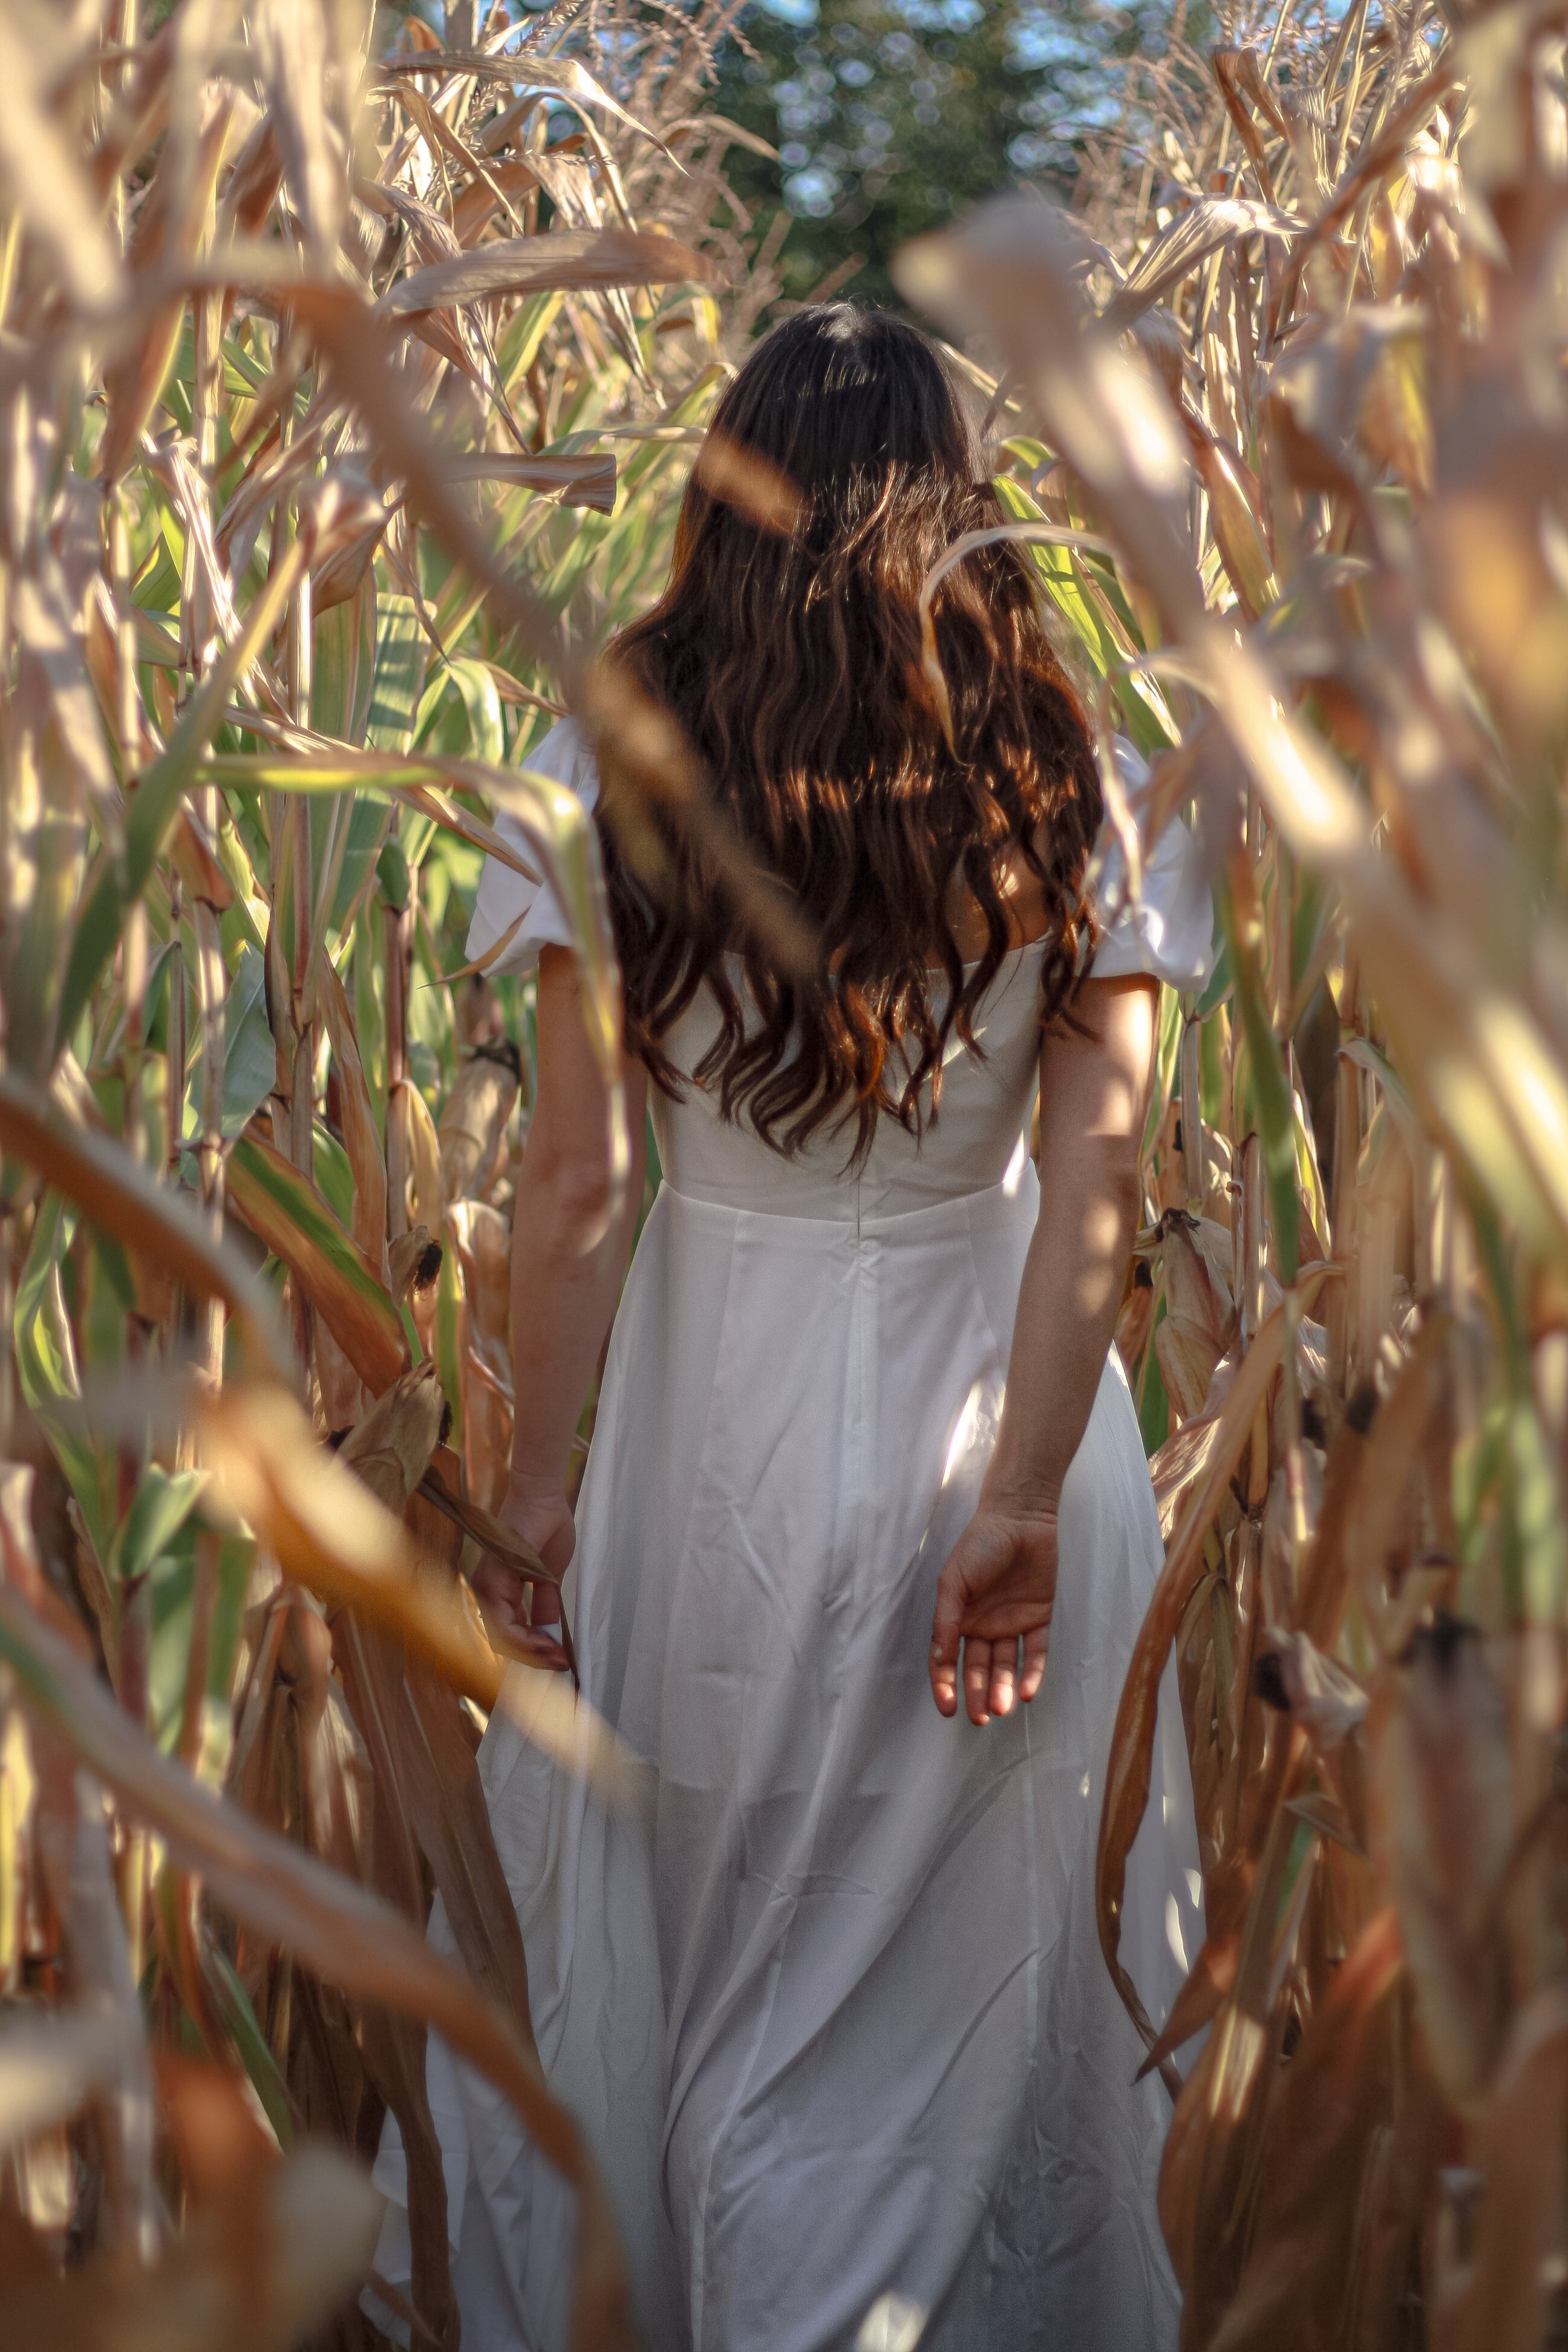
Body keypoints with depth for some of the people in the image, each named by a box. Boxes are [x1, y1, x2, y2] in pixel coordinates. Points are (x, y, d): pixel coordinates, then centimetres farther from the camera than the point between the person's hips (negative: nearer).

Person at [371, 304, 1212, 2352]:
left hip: (720, 1406, 0)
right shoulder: (1076, 781, -5)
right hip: (992, 1395, 1)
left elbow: (575, 1182, -9)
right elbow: (1101, 1166, -12)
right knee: (992, 1976, 16)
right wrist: (1026, 1492, -10)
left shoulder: (612, 767, -8)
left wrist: (540, 1482, 0)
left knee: (664, 1966, 19)